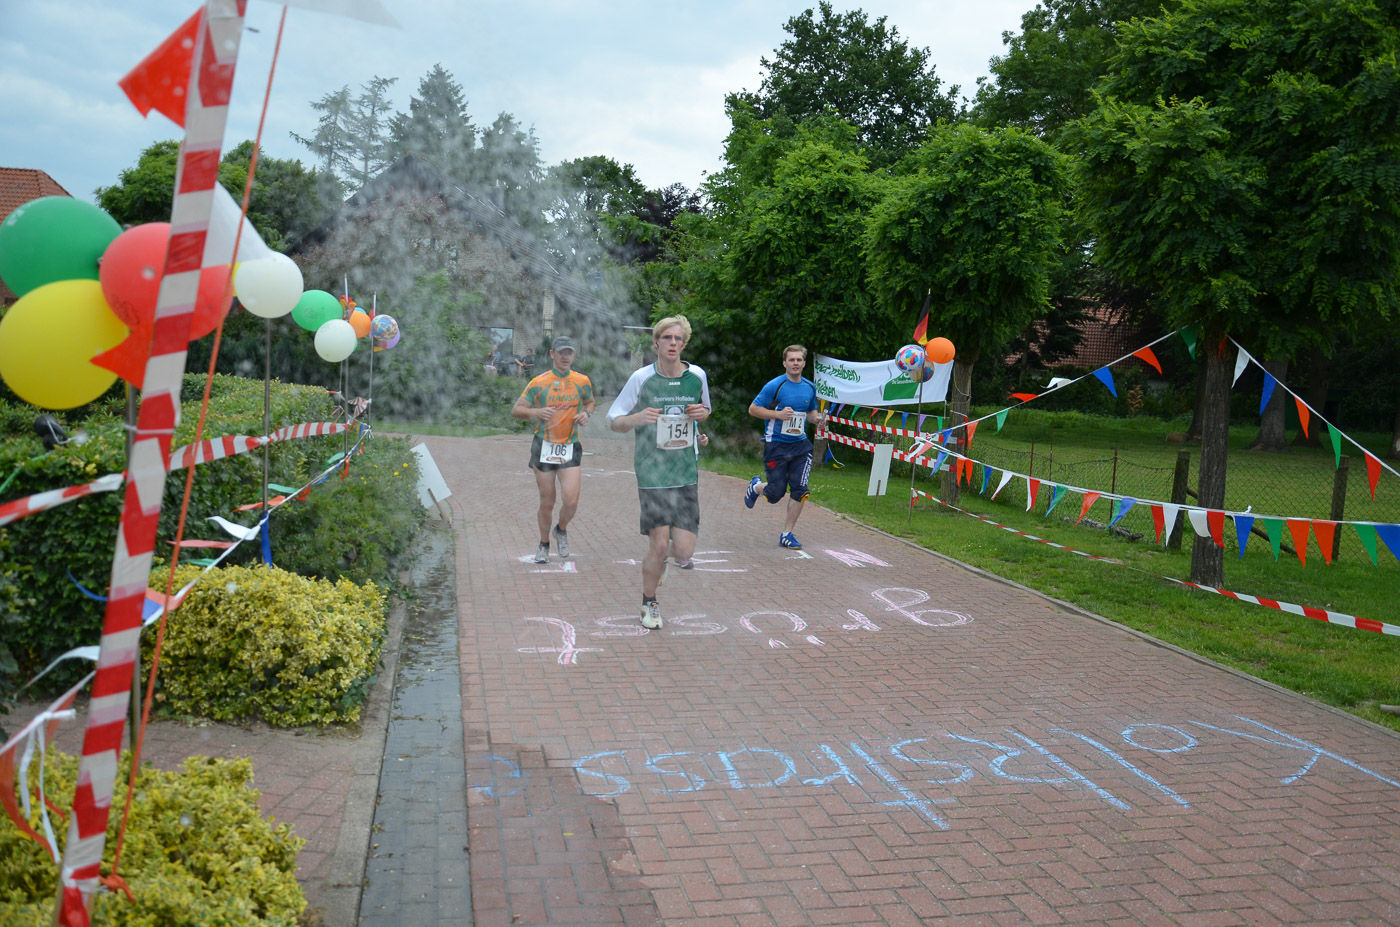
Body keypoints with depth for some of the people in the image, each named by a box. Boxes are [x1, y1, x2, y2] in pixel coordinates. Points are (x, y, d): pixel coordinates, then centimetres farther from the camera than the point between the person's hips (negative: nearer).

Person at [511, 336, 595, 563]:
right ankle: (544, 545, 28)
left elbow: (590, 402, 22)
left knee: (571, 500, -13)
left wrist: (586, 413, -1)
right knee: (547, 502, 6)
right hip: (544, 447, -1)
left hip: (570, 448, 1)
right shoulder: (539, 382, -1)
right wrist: (535, 412, -20)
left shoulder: (582, 381, 4)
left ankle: (561, 530, 19)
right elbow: (516, 409, 1)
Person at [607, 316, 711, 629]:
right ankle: (649, 603, 21)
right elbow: (613, 421, -1)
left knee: (684, 553, -5)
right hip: (652, 471, -2)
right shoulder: (642, 377, -6)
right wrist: (638, 418, -22)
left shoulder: (697, 375, 2)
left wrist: (703, 412, -3)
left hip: (686, 471, 2)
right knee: (658, 546, -5)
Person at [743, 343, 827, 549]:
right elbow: (753, 409, -7)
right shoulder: (774, 386, -10)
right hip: (776, 445, -4)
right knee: (775, 495, 1)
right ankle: (756, 486, 38)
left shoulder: (810, 387, 7)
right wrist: (778, 414, -19)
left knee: (800, 490, -6)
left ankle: (787, 534, 7)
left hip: (800, 445, 4)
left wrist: (817, 418, -1)